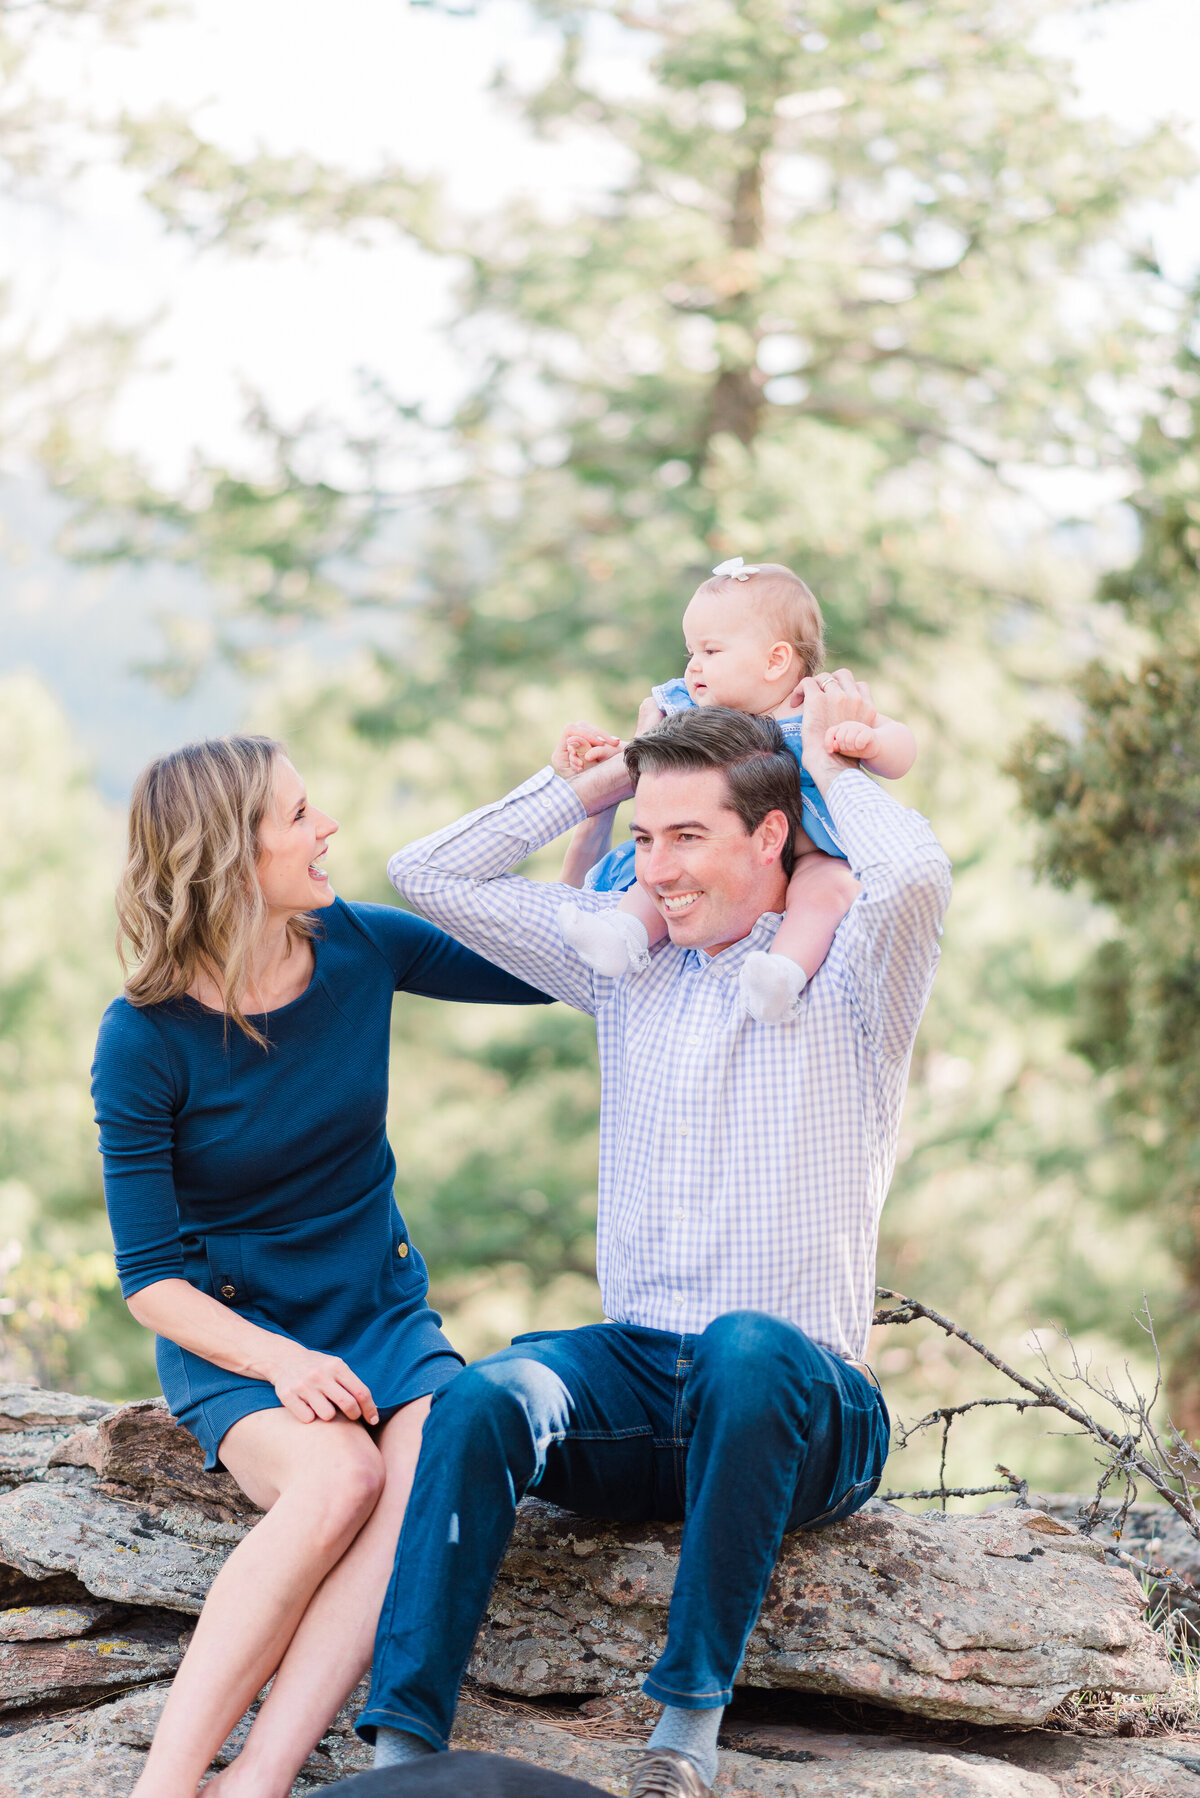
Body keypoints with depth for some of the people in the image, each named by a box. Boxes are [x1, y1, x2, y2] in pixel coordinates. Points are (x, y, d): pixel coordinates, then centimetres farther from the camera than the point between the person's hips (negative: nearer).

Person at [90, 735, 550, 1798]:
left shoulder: (356, 947, -1)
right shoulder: (147, 1038, -11)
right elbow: (151, 1281, -8)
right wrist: (278, 1361, -24)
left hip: (385, 1316, 3)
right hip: (233, 1340, -3)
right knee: (338, 1477, -36)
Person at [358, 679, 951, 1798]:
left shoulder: (848, 979, 2)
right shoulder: (627, 963, 18)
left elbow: (916, 875, -22)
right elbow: (430, 876, 19)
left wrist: (832, 766, -2)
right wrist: (604, 780, 15)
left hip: (800, 1410, -4)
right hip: (633, 1372, 4)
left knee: (745, 1349, -39)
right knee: (482, 1399, -28)